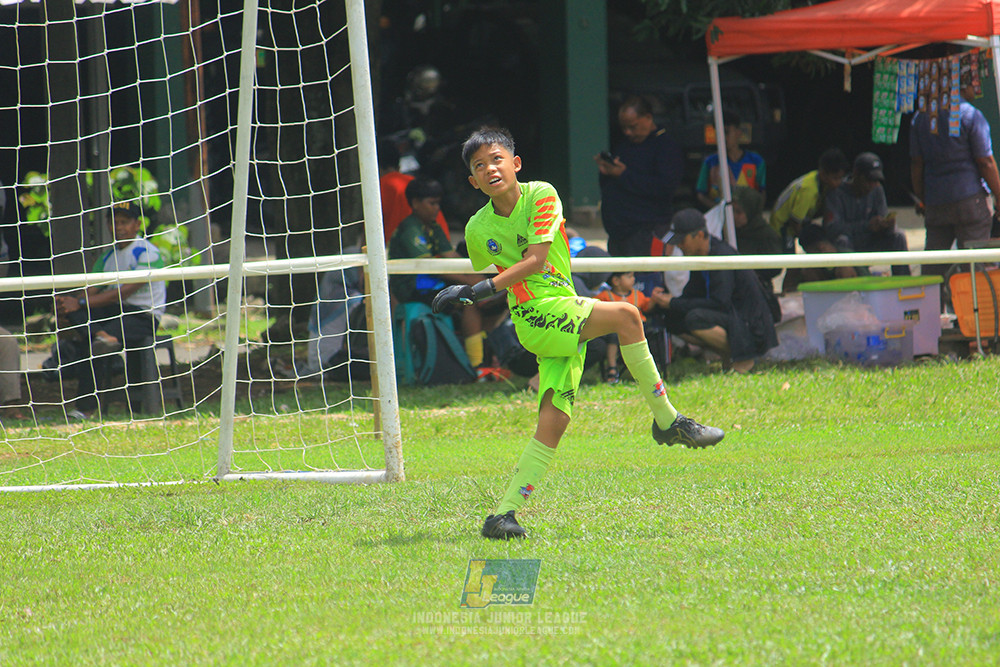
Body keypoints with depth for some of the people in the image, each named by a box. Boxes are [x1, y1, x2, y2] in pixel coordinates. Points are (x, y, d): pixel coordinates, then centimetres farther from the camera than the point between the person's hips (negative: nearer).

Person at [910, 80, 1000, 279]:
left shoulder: (920, 117, 7)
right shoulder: (970, 116, -8)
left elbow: (916, 163, 9)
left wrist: (920, 199, 18)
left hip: (934, 202, 5)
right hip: (968, 197, -5)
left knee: (933, 266, 7)